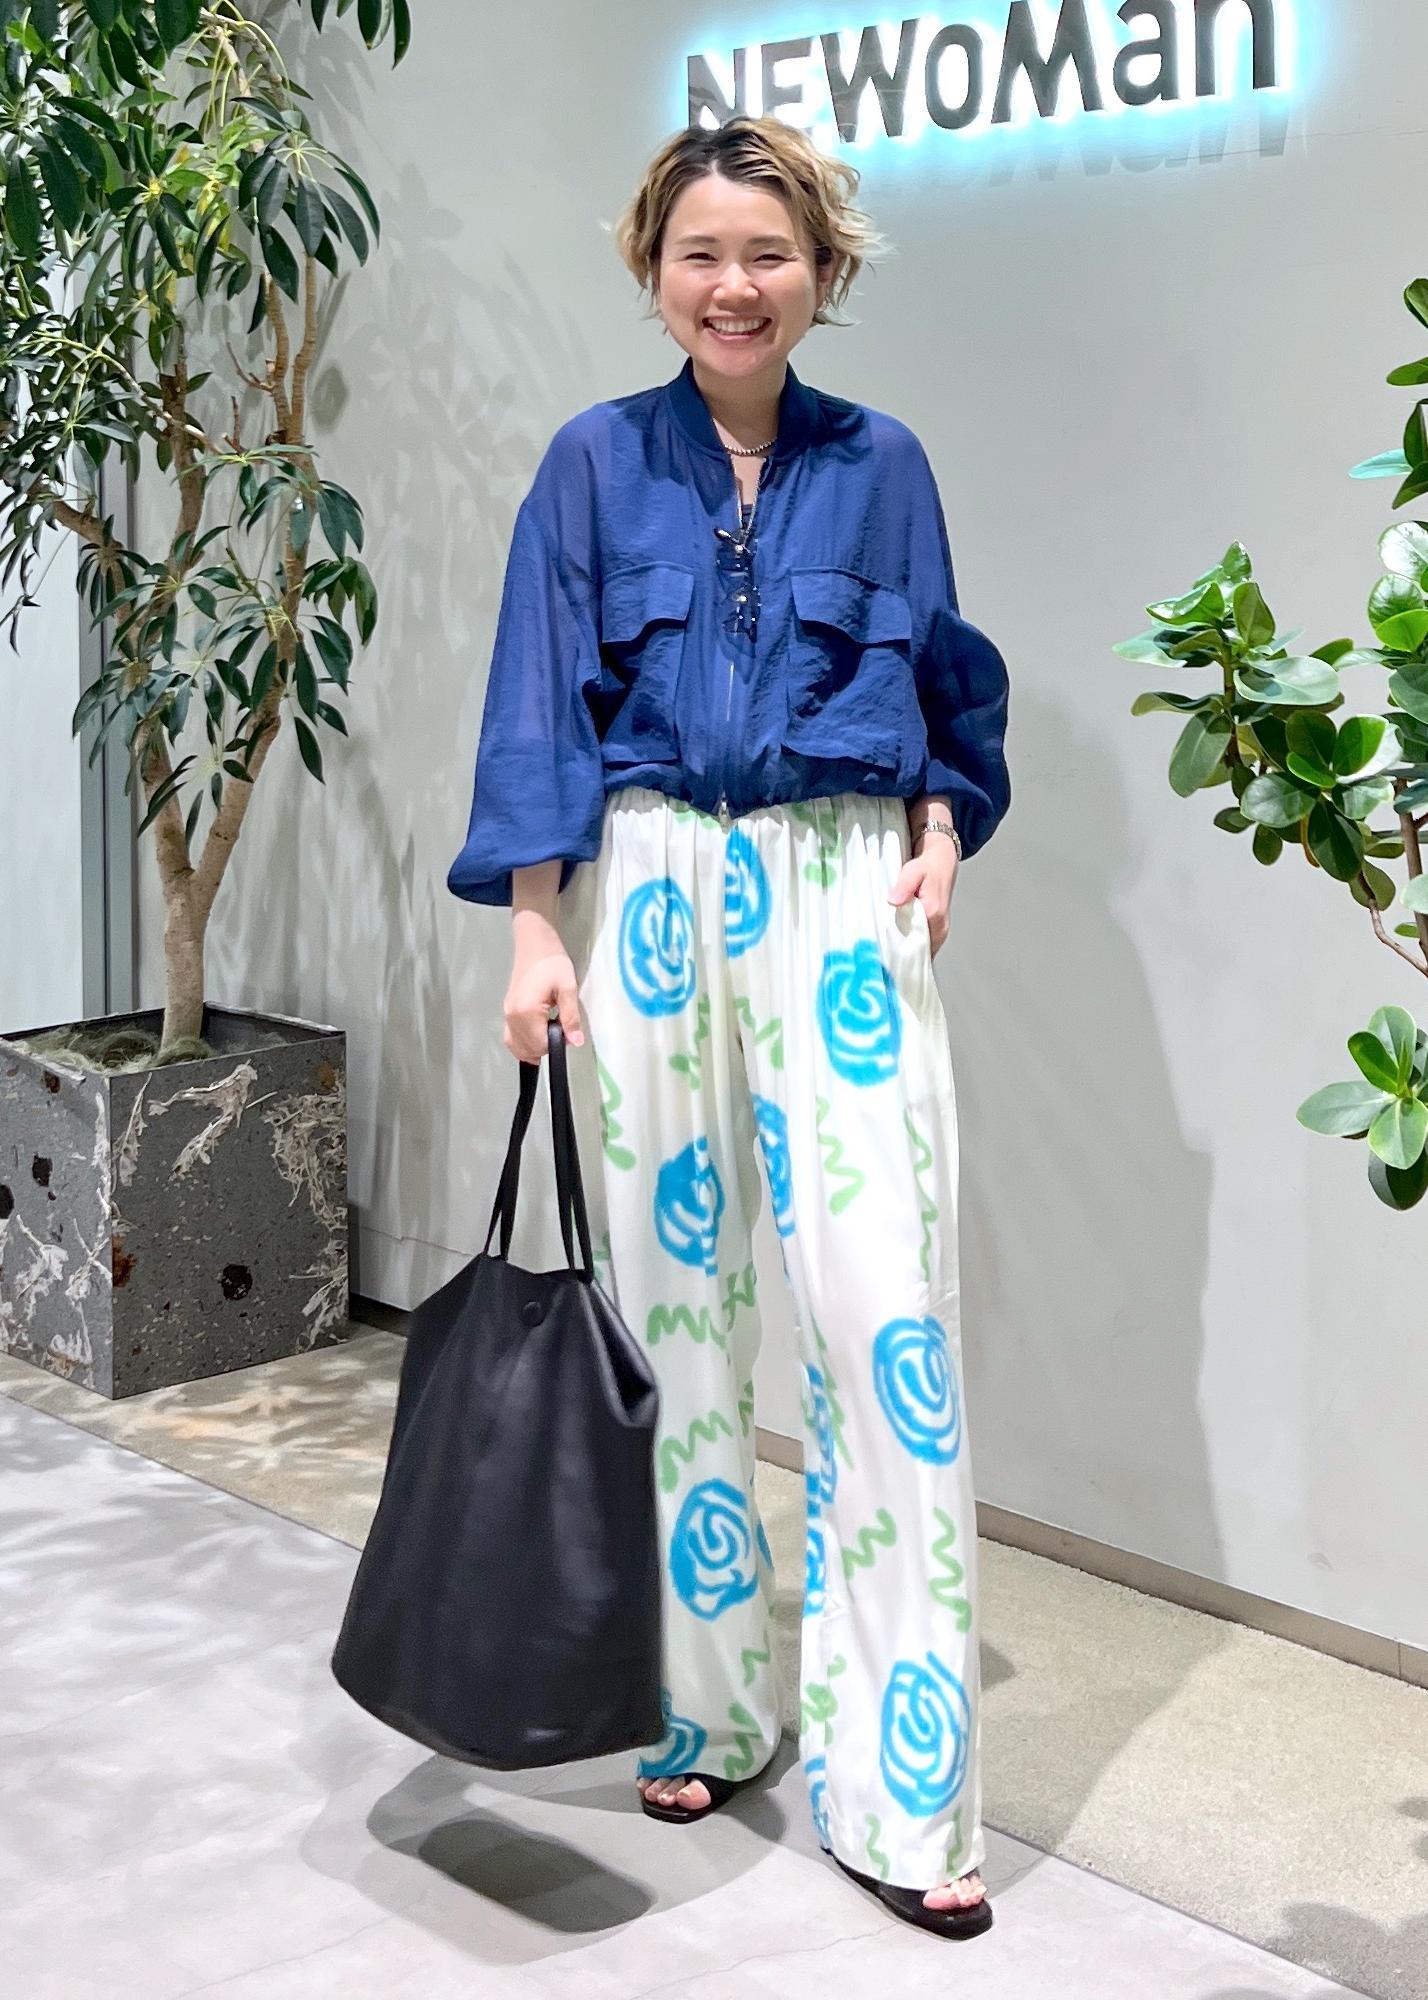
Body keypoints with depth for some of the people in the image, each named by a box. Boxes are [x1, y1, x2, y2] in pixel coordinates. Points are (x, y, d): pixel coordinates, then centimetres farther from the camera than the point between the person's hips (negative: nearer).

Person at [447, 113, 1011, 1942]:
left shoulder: (878, 465, 8)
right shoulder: (595, 463, 6)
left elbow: (946, 685, 17)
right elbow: (541, 707, 3)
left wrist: (942, 830, -1)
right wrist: (538, 933, -5)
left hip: (840, 896, 0)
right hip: (651, 891, 1)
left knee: (882, 1297, -9)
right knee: (673, 1290, 5)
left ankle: (895, 1789, -2)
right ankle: (703, 1707, 22)